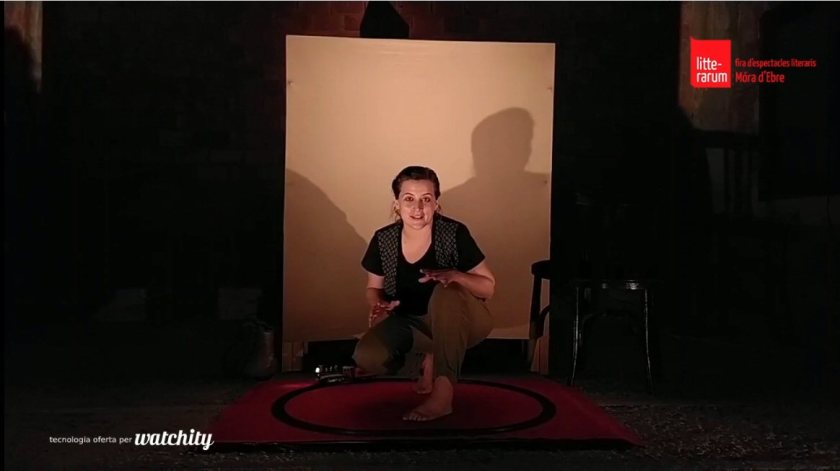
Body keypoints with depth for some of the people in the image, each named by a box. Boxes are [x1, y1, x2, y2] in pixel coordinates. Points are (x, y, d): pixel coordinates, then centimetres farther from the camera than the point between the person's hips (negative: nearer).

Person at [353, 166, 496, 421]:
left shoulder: (455, 234, -19)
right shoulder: (383, 240, -9)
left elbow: (489, 286, -12)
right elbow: (373, 288, 7)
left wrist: (455, 275, -32)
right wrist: (379, 305, -17)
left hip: (459, 321, -4)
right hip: (412, 322, 4)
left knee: (445, 293, -38)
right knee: (367, 356, -23)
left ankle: (443, 393, -33)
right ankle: (433, 356, 8)